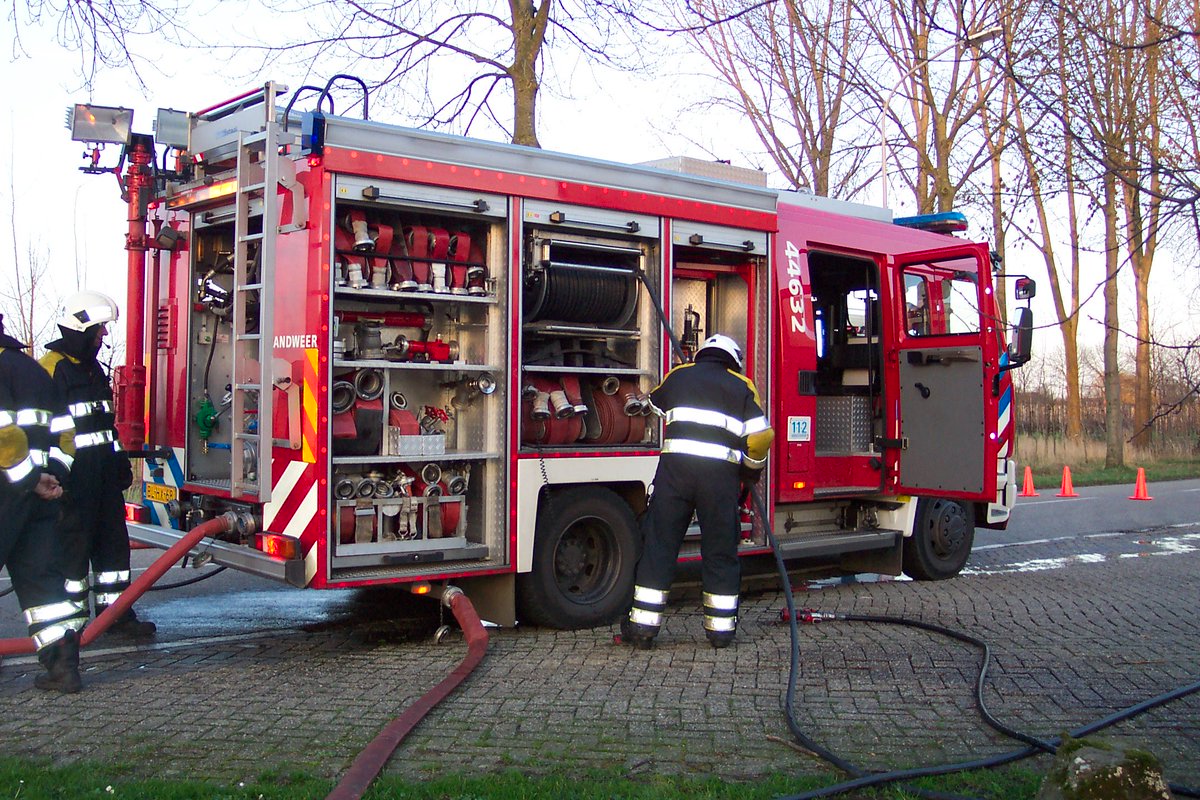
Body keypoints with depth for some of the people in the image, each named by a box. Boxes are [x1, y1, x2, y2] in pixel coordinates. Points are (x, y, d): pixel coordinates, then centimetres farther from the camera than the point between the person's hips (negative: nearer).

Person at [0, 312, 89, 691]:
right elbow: (64, 431, 20)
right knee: (41, 575, 9)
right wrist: (53, 475, 11)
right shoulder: (32, 367, 21)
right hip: (43, 496, 8)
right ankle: (64, 663, 3)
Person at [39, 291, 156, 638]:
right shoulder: (53, 368, -11)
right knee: (74, 542, -2)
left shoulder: (93, 369, 18)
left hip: (102, 474, 9)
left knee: (113, 541, 10)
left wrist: (119, 460, 21)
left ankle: (115, 612, 16)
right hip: (73, 476, -9)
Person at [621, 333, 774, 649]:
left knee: (660, 543, 5)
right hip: (721, 473, 0)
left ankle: (644, 624, 6)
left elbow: (653, 408, 33)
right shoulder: (742, 387, 14)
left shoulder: (678, 376, 18)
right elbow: (759, 437, 4)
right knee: (720, 551, 9)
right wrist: (751, 472, 21)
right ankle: (720, 627, 13)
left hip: (675, 467, 1)